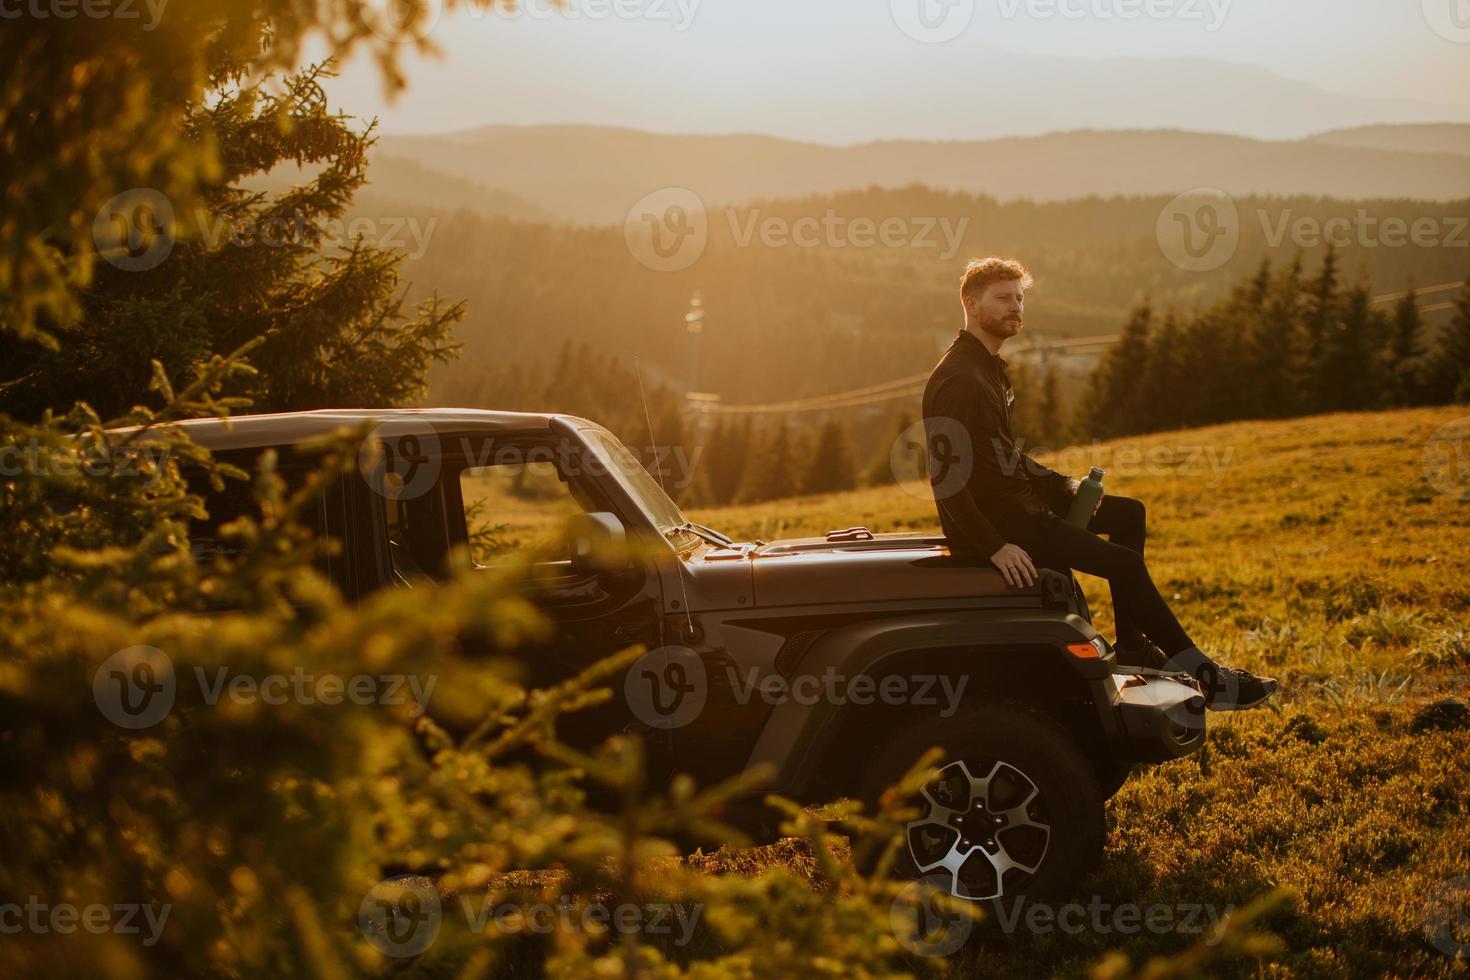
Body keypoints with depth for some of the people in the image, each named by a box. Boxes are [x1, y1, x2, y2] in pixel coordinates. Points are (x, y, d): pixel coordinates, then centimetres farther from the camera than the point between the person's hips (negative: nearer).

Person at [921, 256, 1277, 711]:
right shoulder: (956, 379, -19)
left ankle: (1131, 644, 10)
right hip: (990, 519, -11)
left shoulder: (990, 367, 14)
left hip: (1014, 501, 11)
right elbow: (945, 477, -25)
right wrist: (995, 546, -30)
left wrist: (1065, 486, 11)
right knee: (1123, 562, -15)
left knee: (1128, 514, 12)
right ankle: (1202, 677, -6)